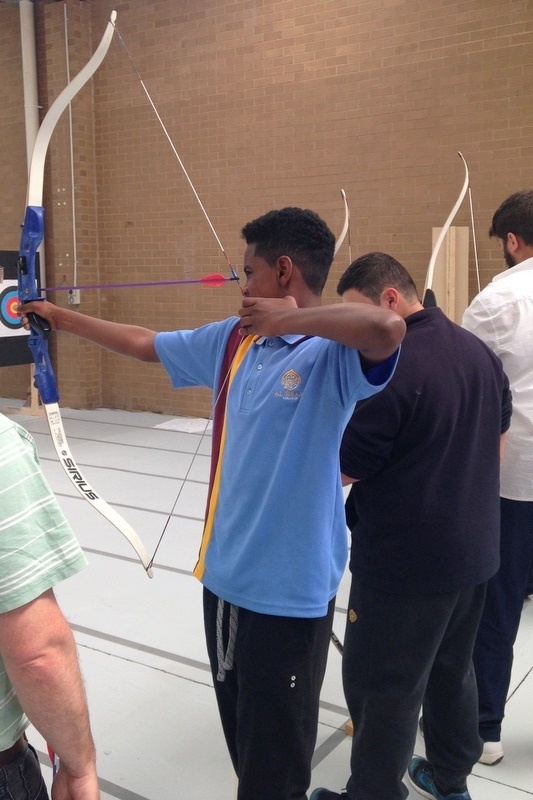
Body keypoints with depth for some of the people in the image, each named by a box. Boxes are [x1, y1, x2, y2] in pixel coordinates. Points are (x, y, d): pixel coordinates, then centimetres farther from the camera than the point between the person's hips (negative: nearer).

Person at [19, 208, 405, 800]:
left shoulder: (335, 356, -17)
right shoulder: (231, 340, 6)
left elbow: (388, 328, -40)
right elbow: (142, 342, 17)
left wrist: (290, 318, -26)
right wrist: (56, 316, 26)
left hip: (290, 587, -7)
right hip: (224, 572, 7)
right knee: (241, 731, 25)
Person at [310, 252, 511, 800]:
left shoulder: (390, 367, -23)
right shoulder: (479, 351, 4)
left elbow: (345, 467, -19)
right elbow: (496, 439, 15)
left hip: (403, 561, -9)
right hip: (472, 549, 9)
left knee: (381, 687, 8)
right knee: (452, 668, 24)